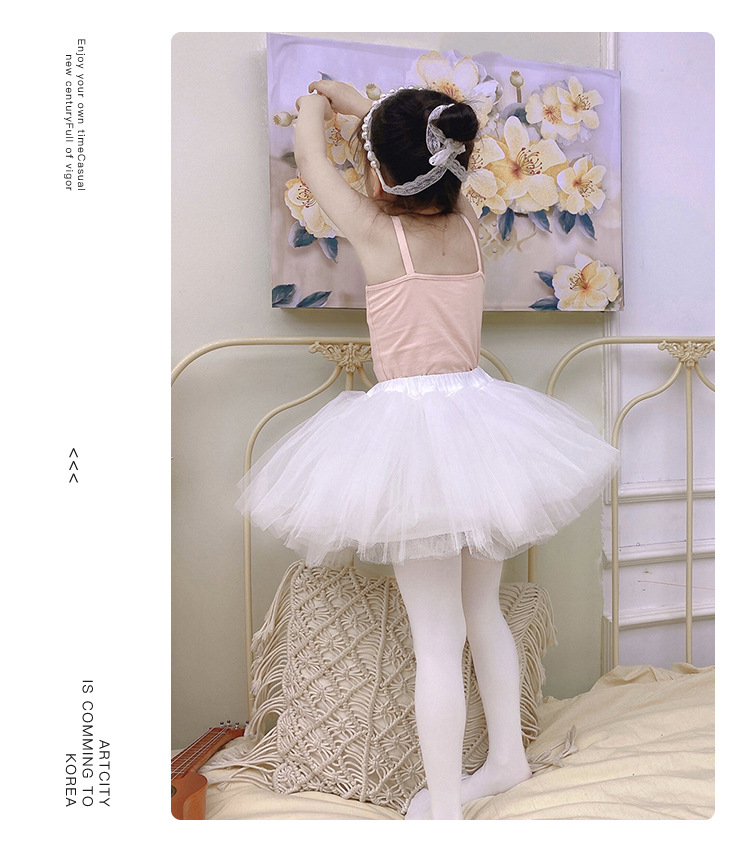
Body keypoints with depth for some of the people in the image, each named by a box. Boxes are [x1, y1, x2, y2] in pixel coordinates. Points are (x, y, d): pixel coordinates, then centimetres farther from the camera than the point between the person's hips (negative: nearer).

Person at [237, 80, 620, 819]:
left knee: (437, 640, 2)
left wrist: (314, 107, 30)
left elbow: (310, 155, 8)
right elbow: (427, 156, 24)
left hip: (410, 432, -6)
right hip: (481, 419, 6)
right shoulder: (467, 223, 2)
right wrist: (363, 105, 36)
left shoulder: (376, 230, -10)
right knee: (484, 612, 21)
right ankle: (508, 758, 39)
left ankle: (444, 808, 17)